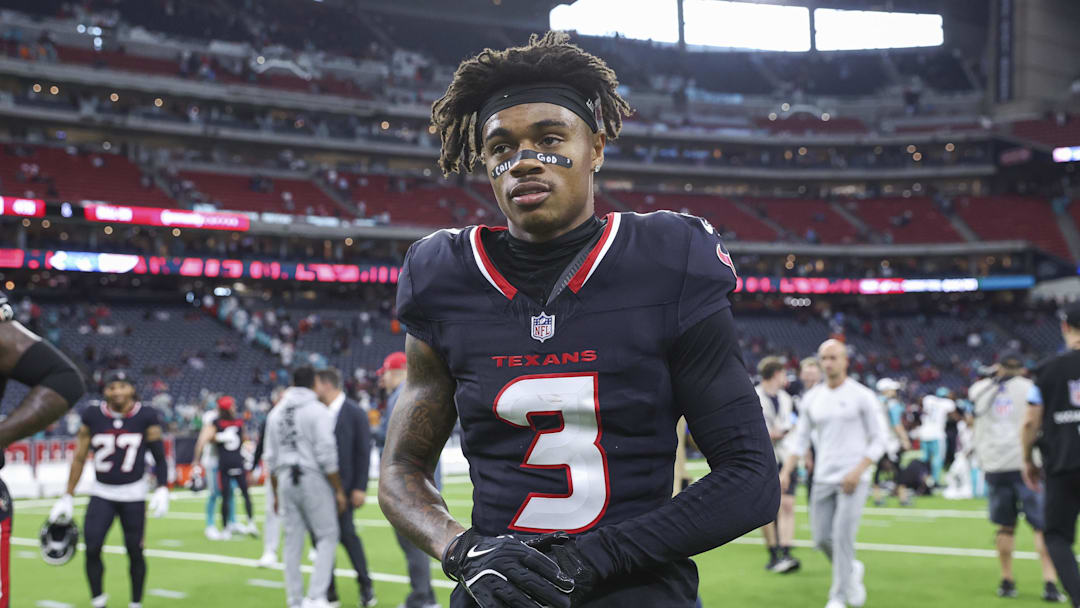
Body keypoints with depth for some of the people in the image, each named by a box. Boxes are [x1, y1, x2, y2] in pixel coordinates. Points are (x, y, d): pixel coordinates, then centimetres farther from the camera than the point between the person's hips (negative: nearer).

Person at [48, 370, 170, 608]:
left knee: (134, 551, 3)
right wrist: (67, 497, 4)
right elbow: (79, 458, 3)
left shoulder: (146, 417, -8)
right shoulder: (92, 417, -4)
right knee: (92, 549, -9)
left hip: (133, 494, -1)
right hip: (101, 493, 1)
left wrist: (163, 490, -14)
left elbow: (159, 458, -2)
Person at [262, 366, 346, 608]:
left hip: (286, 480, 6)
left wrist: (276, 493, 19)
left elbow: (271, 458, 12)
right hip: (313, 479, -6)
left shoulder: (276, 412, 10)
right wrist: (339, 490, -7)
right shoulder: (318, 410, -8)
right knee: (327, 536, 2)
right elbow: (326, 454, -13)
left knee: (293, 541, 10)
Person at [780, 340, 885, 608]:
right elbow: (800, 439, 13)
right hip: (823, 478, 5)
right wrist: (786, 471, 0)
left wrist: (857, 472, -16)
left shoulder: (862, 396, -4)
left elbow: (878, 440, -4)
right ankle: (852, 570, 33)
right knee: (821, 538, 4)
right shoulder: (812, 399, 9)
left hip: (853, 479, -5)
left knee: (842, 535, -13)